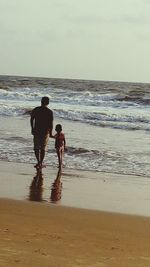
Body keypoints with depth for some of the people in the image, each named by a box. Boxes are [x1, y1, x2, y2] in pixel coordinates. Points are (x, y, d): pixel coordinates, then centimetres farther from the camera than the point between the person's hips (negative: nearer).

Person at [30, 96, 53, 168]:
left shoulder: (35, 110, -2)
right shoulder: (49, 112, -8)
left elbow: (31, 120, 3)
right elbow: (51, 123, -8)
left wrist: (32, 129, 15)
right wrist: (50, 132, 2)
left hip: (36, 131, 1)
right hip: (45, 132, -1)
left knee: (36, 148, 10)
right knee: (43, 148, 8)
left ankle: (38, 162, -2)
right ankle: (41, 163, 11)